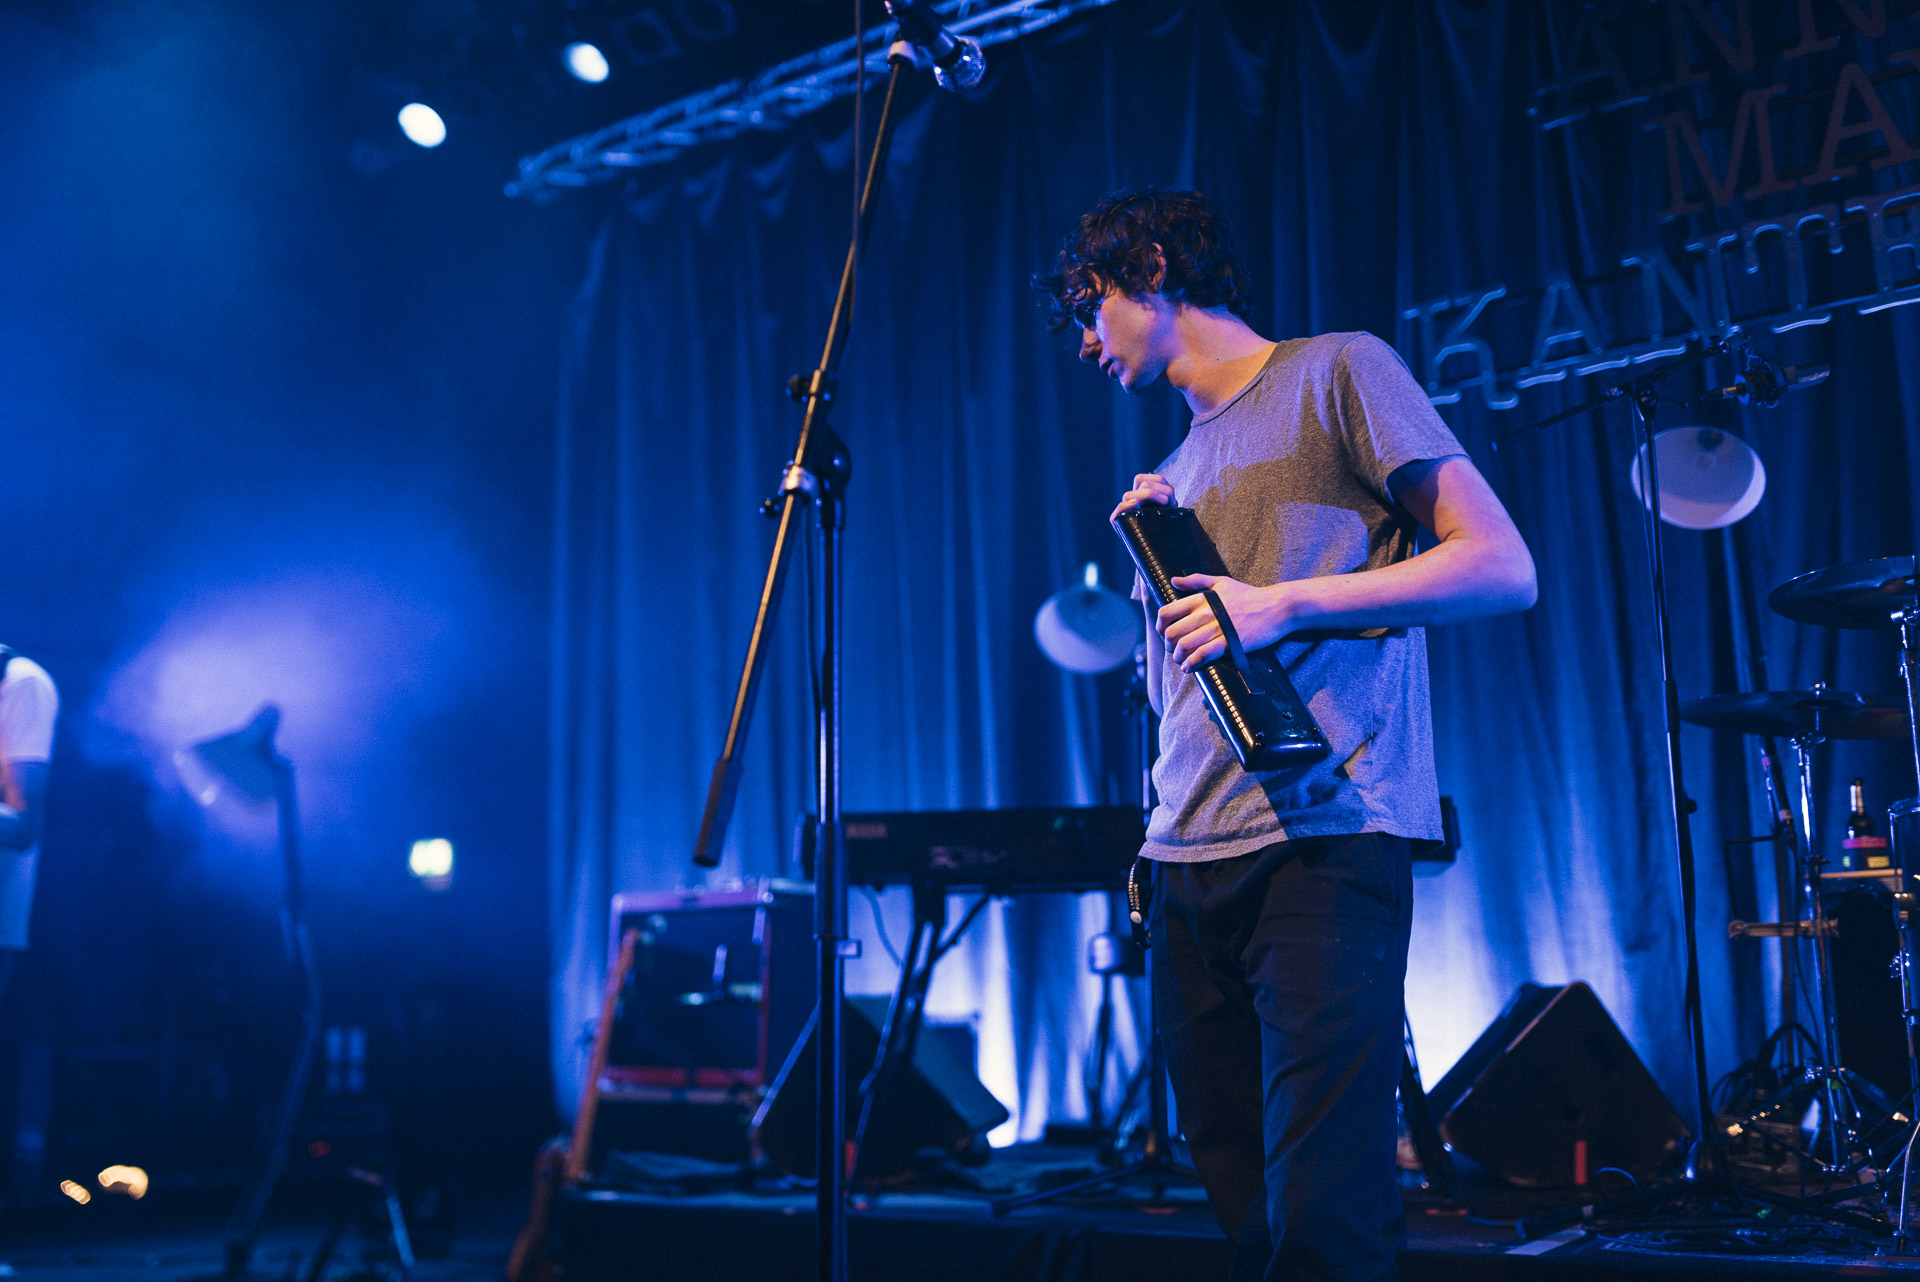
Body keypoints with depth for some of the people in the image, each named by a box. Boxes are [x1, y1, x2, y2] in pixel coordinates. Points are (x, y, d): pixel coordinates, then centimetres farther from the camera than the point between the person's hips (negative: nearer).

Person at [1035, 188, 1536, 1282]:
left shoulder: (1337, 373, 3)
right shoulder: (1186, 462, 24)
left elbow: (1504, 569, -6)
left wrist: (1284, 602, -14)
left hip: (1323, 842, -7)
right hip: (1188, 861, 7)